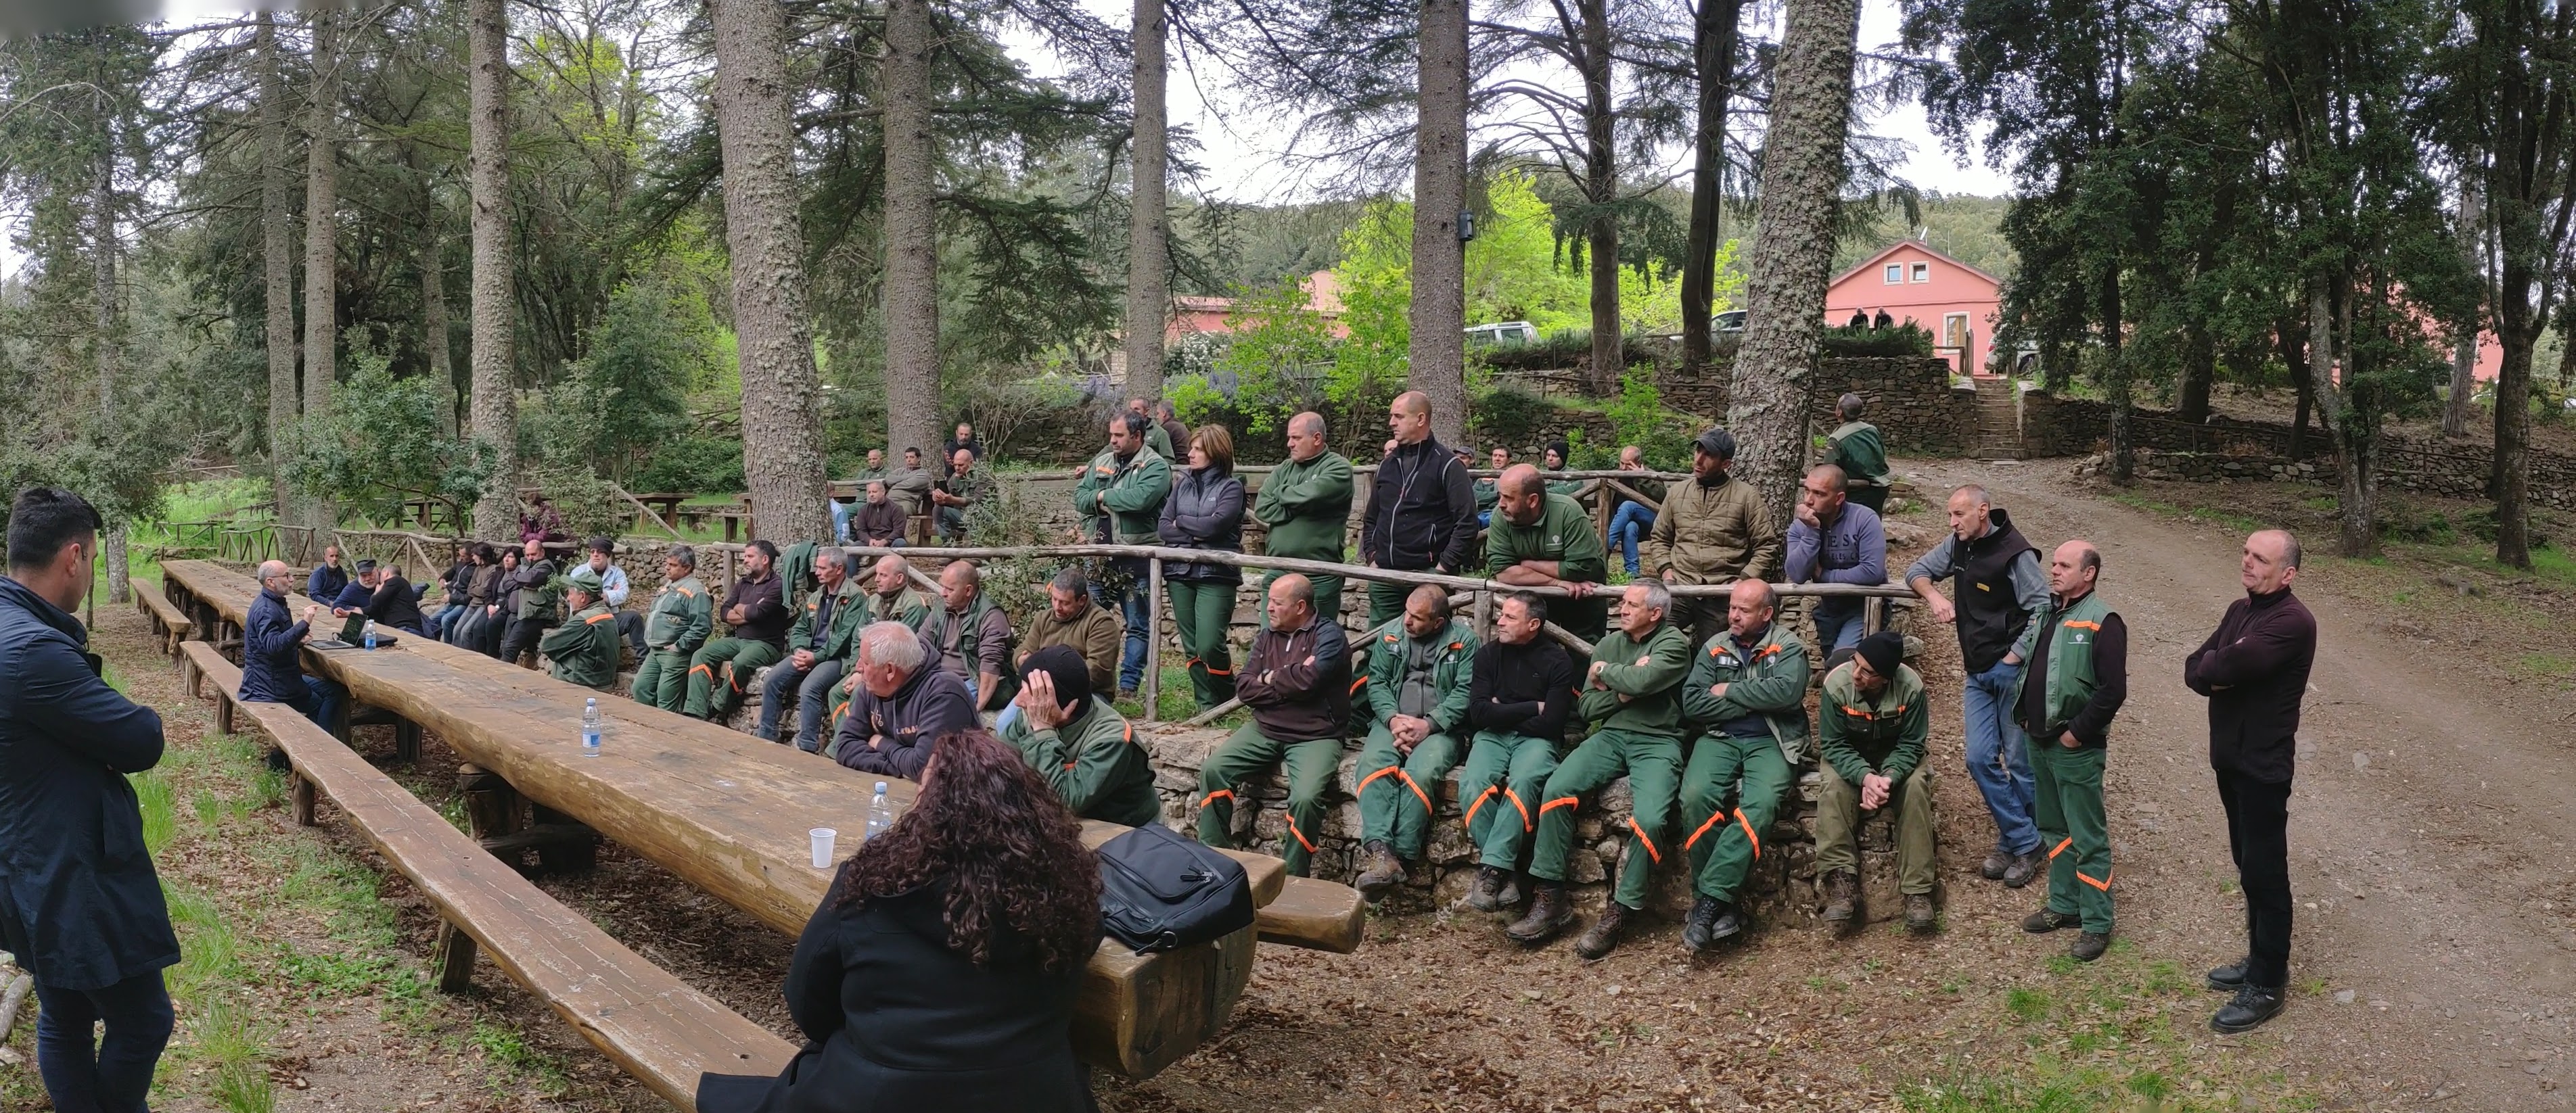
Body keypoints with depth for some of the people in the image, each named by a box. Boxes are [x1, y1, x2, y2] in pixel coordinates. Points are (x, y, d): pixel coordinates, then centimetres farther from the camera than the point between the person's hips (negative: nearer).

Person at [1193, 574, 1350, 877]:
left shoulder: (1328, 634, -6)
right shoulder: (1266, 638, 11)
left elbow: (1309, 679, -23)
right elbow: (1244, 688, 1)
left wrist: (1271, 678, -5)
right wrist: (1289, 683, -12)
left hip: (1314, 736, -6)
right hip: (1265, 730, 6)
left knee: (1305, 798, -30)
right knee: (1212, 770, -12)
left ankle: (1292, 878, -13)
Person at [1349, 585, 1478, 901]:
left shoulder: (1463, 639, 1)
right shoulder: (1391, 633, 11)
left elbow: (1465, 692, -6)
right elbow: (1377, 682, 7)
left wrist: (1428, 725, -17)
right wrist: (1393, 719, -11)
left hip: (1439, 727, -3)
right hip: (1392, 722, 3)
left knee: (1422, 773, -34)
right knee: (1373, 765, -30)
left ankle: (1399, 857, -36)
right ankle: (1379, 852, -42)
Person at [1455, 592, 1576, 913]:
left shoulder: (1557, 661, -1)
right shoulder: (1489, 654, 9)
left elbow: (1550, 723, -9)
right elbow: (1479, 713, -2)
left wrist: (1503, 713, -2)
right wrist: (1532, 708, -5)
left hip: (1536, 740, -3)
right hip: (1492, 737, 3)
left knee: (1524, 782, -37)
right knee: (1474, 784, -30)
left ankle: (1492, 868, -35)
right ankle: (1505, 872, -26)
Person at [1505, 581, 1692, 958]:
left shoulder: (1673, 644, -2)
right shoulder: (1609, 643, 14)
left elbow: (1644, 679, -23)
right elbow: (1586, 707, 10)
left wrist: (1605, 671, -4)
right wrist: (1623, 692, -7)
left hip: (1657, 742, -5)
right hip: (1611, 736, 5)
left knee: (1650, 820, -30)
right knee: (1556, 788, -20)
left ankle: (1619, 912, -14)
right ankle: (1551, 901, -15)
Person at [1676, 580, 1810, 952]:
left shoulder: (1787, 646, 6)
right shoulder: (1714, 648, 14)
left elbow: (1787, 691, -15)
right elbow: (1692, 704, 1)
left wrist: (1730, 691, -7)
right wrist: (1755, 702, -4)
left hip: (1770, 742, -2)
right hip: (1719, 739, 2)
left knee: (1761, 803, -33)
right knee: (1696, 796, -29)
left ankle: (1709, 899, -31)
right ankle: (1724, 905, -21)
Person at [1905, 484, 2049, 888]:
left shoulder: (2014, 552, -15)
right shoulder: (1959, 545, 7)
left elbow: (2042, 610, -16)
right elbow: (1918, 571, 19)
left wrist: (2014, 658, -15)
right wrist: (1934, 597, -2)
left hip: (2011, 671, -7)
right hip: (1978, 673, 7)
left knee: (2020, 762, 1)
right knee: (1980, 759, 2)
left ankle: (2018, 843, 13)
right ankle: (2021, 841, 10)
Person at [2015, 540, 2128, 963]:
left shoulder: (2102, 622, -15)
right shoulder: (2049, 612, 10)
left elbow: (2113, 690, -20)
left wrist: (2076, 733, -17)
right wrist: (2025, 714, 11)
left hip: (2076, 749, -8)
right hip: (2040, 741, 9)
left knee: (2088, 837, -1)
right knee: (2053, 828, 18)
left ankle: (2097, 924, 7)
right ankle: (2064, 905, 31)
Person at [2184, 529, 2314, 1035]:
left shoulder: (2293, 622, -19)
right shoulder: (2240, 610, 10)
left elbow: (2231, 665, -30)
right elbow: (2194, 670, 4)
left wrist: (2212, 666, -8)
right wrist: (2223, 670, -17)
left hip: (2264, 765, -9)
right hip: (2230, 757, 9)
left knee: (2265, 874, 0)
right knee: (2249, 866, 18)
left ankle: (2267, 986, 9)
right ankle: (2260, 960, 31)